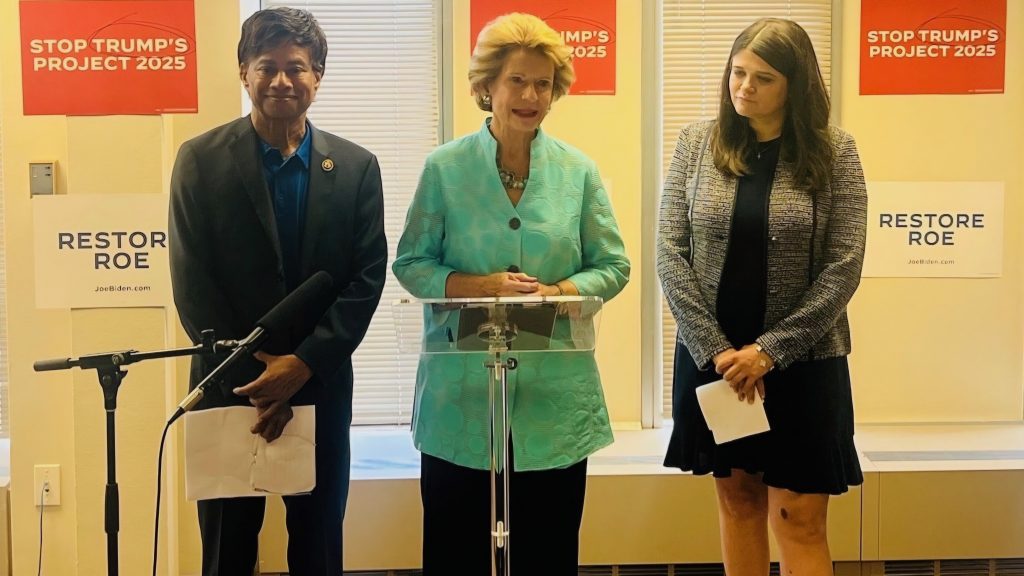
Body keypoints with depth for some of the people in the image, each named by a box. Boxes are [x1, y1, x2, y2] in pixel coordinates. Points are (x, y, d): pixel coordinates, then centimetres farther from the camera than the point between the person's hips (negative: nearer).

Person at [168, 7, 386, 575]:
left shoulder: (356, 166, 2)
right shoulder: (201, 160, -3)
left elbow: (367, 278, -2)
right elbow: (192, 282, -6)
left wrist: (303, 364, -13)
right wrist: (255, 376, -11)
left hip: (322, 384, 1)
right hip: (230, 384, -1)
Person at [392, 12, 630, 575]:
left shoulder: (577, 170, 4)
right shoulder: (444, 168, 0)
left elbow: (613, 265, 5)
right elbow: (410, 264, 1)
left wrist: (558, 292, -14)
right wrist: (481, 285, -15)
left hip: (556, 396, 1)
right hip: (460, 396, -1)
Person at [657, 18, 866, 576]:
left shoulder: (833, 151, -3)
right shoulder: (697, 142, 1)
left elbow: (843, 267, -7)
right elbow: (670, 253, -3)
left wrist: (769, 351, -13)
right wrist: (717, 349, -11)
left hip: (802, 363, -2)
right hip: (713, 358, 2)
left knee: (798, 519, 1)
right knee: (736, 497, 14)